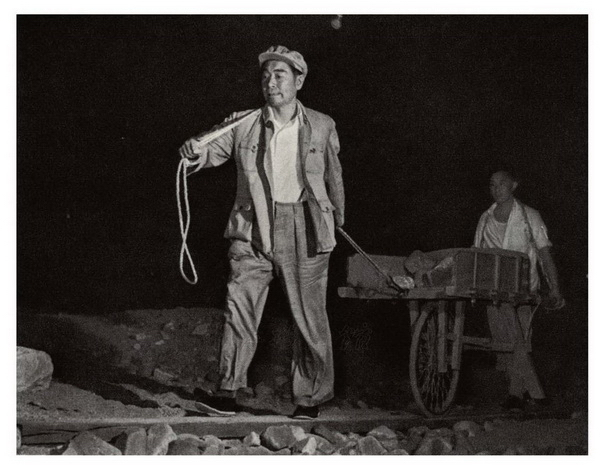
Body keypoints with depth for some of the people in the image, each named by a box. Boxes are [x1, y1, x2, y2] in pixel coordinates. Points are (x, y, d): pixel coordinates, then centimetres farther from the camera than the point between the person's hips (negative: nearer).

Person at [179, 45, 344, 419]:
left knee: (309, 316, 4)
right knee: (240, 306, -8)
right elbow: (214, 153, 0)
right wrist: (197, 151, -23)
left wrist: (338, 219, 23)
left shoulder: (322, 127, 5)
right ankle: (228, 392, -4)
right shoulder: (244, 125, 4)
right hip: (254, 229, 1)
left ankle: (310, 399, 16)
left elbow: (334, 176, 15)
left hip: (304, 230, 0)